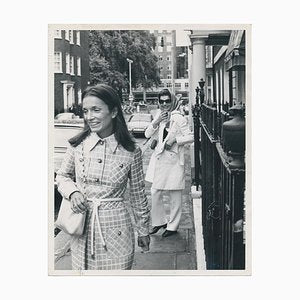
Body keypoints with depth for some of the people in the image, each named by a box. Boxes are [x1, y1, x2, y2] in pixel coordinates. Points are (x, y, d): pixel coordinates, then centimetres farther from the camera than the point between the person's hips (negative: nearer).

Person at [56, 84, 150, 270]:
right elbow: (62, 176, 13)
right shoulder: (78, 145, -2)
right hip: (82, 229, 2)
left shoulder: (131, 152, -7)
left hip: (115, 230, -2)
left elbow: (138, 195, 4)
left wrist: (143, 230, 11)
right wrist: (72, 191, -8)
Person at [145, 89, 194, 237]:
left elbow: (190, 137, -10)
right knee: (155, 193, 10)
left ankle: (172, 226, 19)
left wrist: (174, 139, -18)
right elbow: (147, 134, 4)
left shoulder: (179, 118, -10)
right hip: (159, 158, 6)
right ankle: (159, 221, 28)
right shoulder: (159, 115, 8)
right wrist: (156, 122, -9)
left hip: (173, 160, -6)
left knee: (174, 195, 5)